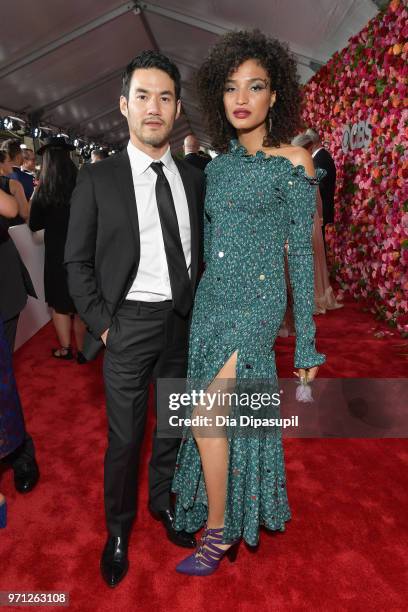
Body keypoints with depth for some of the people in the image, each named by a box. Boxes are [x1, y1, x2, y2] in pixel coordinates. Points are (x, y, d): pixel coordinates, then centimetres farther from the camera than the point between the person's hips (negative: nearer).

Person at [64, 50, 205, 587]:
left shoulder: (195, 178, 5)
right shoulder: (98, 179, -4)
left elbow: (201, 252, 11)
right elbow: (77, 263, -2)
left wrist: (200, 312, 3)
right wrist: (102, 326, -8)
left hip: (184, 322, 3)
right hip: (128, 325, -3)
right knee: (124, 439, 9)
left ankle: (164, 502, 45)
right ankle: (118, 530, 36)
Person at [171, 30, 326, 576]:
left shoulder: (292, 163, -5)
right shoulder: (217, 166, 11)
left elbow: (301, 253, -6)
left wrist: (307, 342, -7)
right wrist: (201, 301, 15)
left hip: (256, 303, -5)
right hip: (210, 302, 6)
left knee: (206, 415, -10)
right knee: (228, 415, 15)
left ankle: (218, 532, 17)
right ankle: (232, 517, 39)